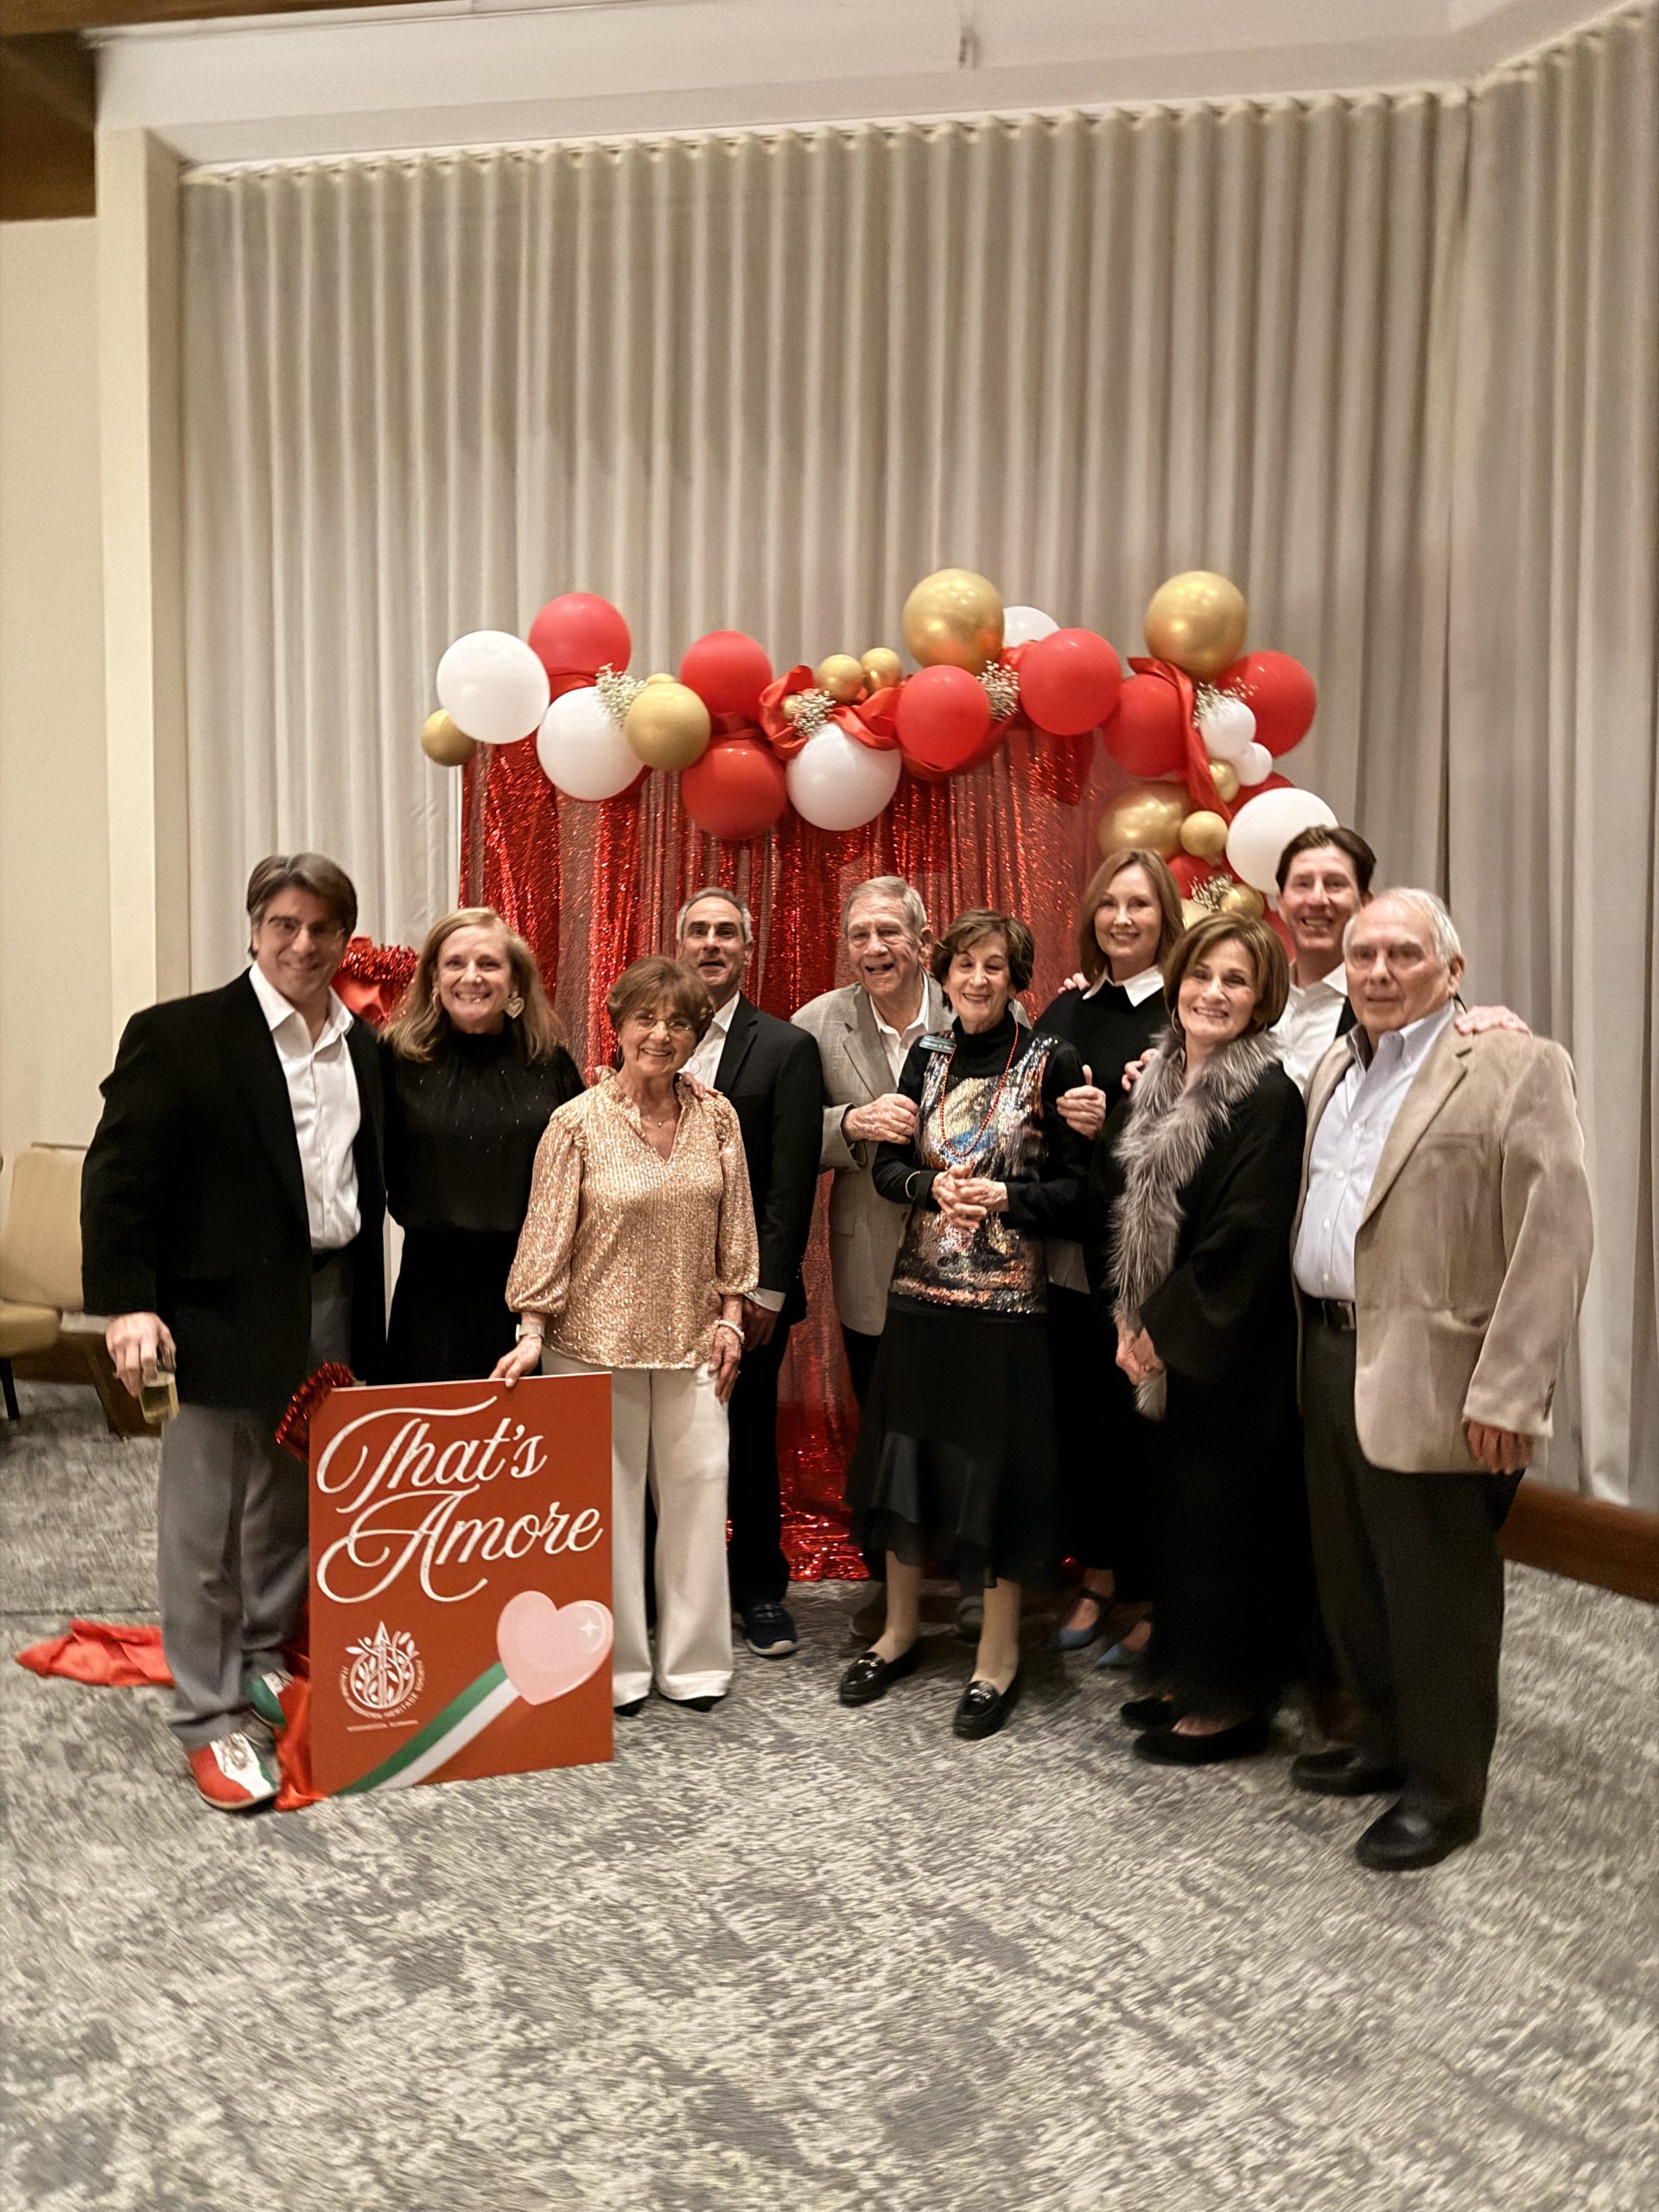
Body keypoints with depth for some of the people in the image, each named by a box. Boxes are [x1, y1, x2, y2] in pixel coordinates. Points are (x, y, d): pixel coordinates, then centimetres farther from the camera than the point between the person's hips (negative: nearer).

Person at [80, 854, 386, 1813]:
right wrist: (127, 1302, -18)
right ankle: (212, 1719, 17)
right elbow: (120, 1175, -10)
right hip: (223, 1311, -5)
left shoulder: (364, 1048, 9)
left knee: (295, 1505, 17)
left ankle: (264, 1664, 36)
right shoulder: (177, 1035, -7)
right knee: (205, 1521, 4)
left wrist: (369, 1316, 9)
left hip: (332, 1307, 5)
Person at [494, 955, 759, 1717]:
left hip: (690, 1339, 3)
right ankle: (616, 1665, 22)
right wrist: (532, 1332, -10)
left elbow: (733, 1227, 8)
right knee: (608, 1498, 7)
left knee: (698, 1491, 4)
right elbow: (548, 1236, -6)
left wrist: (729, 1317, 5)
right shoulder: (578, 1122, -8)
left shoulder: (716, 1116, 1)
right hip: (596, 1339, -3)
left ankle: (691, 1661, 21)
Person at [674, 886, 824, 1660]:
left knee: (750, 1437, 10)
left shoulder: (785, 1049, -2)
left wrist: (769, 1287, -11)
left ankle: (759, 1588, 26)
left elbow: (792, 1180, -7)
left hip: (747, 1285, -2)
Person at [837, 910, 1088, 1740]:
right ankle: (899, 1629, 29)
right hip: (921, 1286, 4)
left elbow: (1075, 1182, -4)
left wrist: (1004, 1196, -19)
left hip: (1006, 1293, -4)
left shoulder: (1050, 1061, -4)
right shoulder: (925, 1055, 8)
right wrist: (933, 1187, -12)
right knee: (906, 1450, 10)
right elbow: (887, 1164, 8)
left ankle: (999, 1655, 19)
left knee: (999, 1459, 3)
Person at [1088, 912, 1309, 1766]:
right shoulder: (1154, 1086, 8)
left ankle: (1232, 1700, 20)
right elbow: (1110, 1204, 10)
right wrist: (1127, 1317, 1)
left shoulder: (1269, 1097, -14)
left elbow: (1246, 1232, -19)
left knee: (1226, 1507, 4)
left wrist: (1165, 1323, -14)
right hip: (1157, 1343, 7)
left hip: (1232, 1347, -7)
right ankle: (1185, 1675, 32)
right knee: (1173, 1501, 16)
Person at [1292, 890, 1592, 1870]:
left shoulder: (1517, 1068, -10)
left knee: (1434, 1594, 5)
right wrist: (1310, 1341, 11)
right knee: (1353, 1578, 18)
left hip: (1431, 1382, -7)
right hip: (1331, 1358, 7)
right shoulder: (1337, 1067, 14)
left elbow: (1554, 1240, -15)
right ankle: (1384, 1741, 37)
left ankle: (1444, 1789, 22)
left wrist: (1507, 1395, -18)